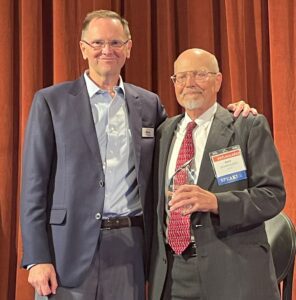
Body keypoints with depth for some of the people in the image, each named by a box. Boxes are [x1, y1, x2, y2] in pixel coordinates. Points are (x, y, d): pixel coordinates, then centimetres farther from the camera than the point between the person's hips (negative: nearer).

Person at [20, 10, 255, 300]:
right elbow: (34, 184, -2)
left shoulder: (149, 103, 10)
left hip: (130, 250, 3)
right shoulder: (50, 101, 1)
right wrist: (37, 258, -9)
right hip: (70, 248, -2)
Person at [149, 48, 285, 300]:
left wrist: (214, 201, -23)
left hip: (232, 272, -3)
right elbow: (159, 200, 15)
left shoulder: (249, 127, -3)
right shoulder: (164, 131, 12)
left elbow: (273, 194, -10)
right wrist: (154, 268, 7)